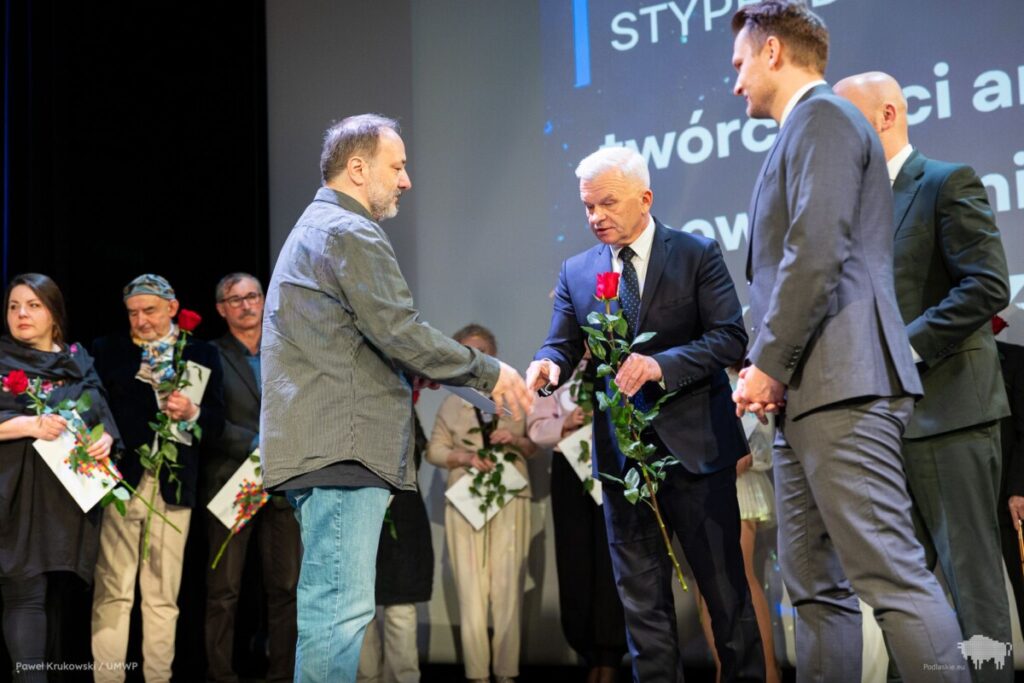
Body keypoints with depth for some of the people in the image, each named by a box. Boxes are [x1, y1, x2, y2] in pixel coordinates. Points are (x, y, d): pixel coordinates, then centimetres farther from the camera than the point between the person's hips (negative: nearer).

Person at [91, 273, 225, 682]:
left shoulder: (202, 355, 11)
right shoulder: (108, 350, 10)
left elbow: (217, 423, 6)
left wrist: (192, 414, -13)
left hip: (173, 487, 1)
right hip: (119, 480, -1)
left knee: (163, 595, 5)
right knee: (113, 591, -3)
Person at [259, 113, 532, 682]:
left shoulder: (311, 230, 26)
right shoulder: (352, 233, -8)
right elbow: (400, 332, -16)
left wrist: (414, 373, 23)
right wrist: (488, 372, -6)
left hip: (317, 443, 11)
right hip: (344, 443, -11)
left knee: (329, 604, 13)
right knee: (342, 607, -12)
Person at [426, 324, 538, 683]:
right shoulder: (451, 405, 13)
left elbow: (536, 447, 12)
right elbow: (433, 450, 7)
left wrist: (515, 441, -8)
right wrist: (466, 456, -10)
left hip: (510, 499, 0)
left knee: (508, 587, -5)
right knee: (470, 589, -4)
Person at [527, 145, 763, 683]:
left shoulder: (697, 255, -2)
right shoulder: (576, 272, 9)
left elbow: (729, 338, -10)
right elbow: (563, 344, 4)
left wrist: (662, 365, -24)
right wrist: (548, 365, -20)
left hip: (693, 446, -3)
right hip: (621, 452, 3)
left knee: (725, 586, 5)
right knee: (641, 597, 9)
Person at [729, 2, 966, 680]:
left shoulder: (822, 115, -5)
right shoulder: (809, 127, 26)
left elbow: (818, 250, -17)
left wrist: (767, 362, -14)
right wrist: (774, 369, 12)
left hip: (841, 388, -11)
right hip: (810, 392, 11)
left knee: (892, 574, -13)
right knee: (816, 586, 9)